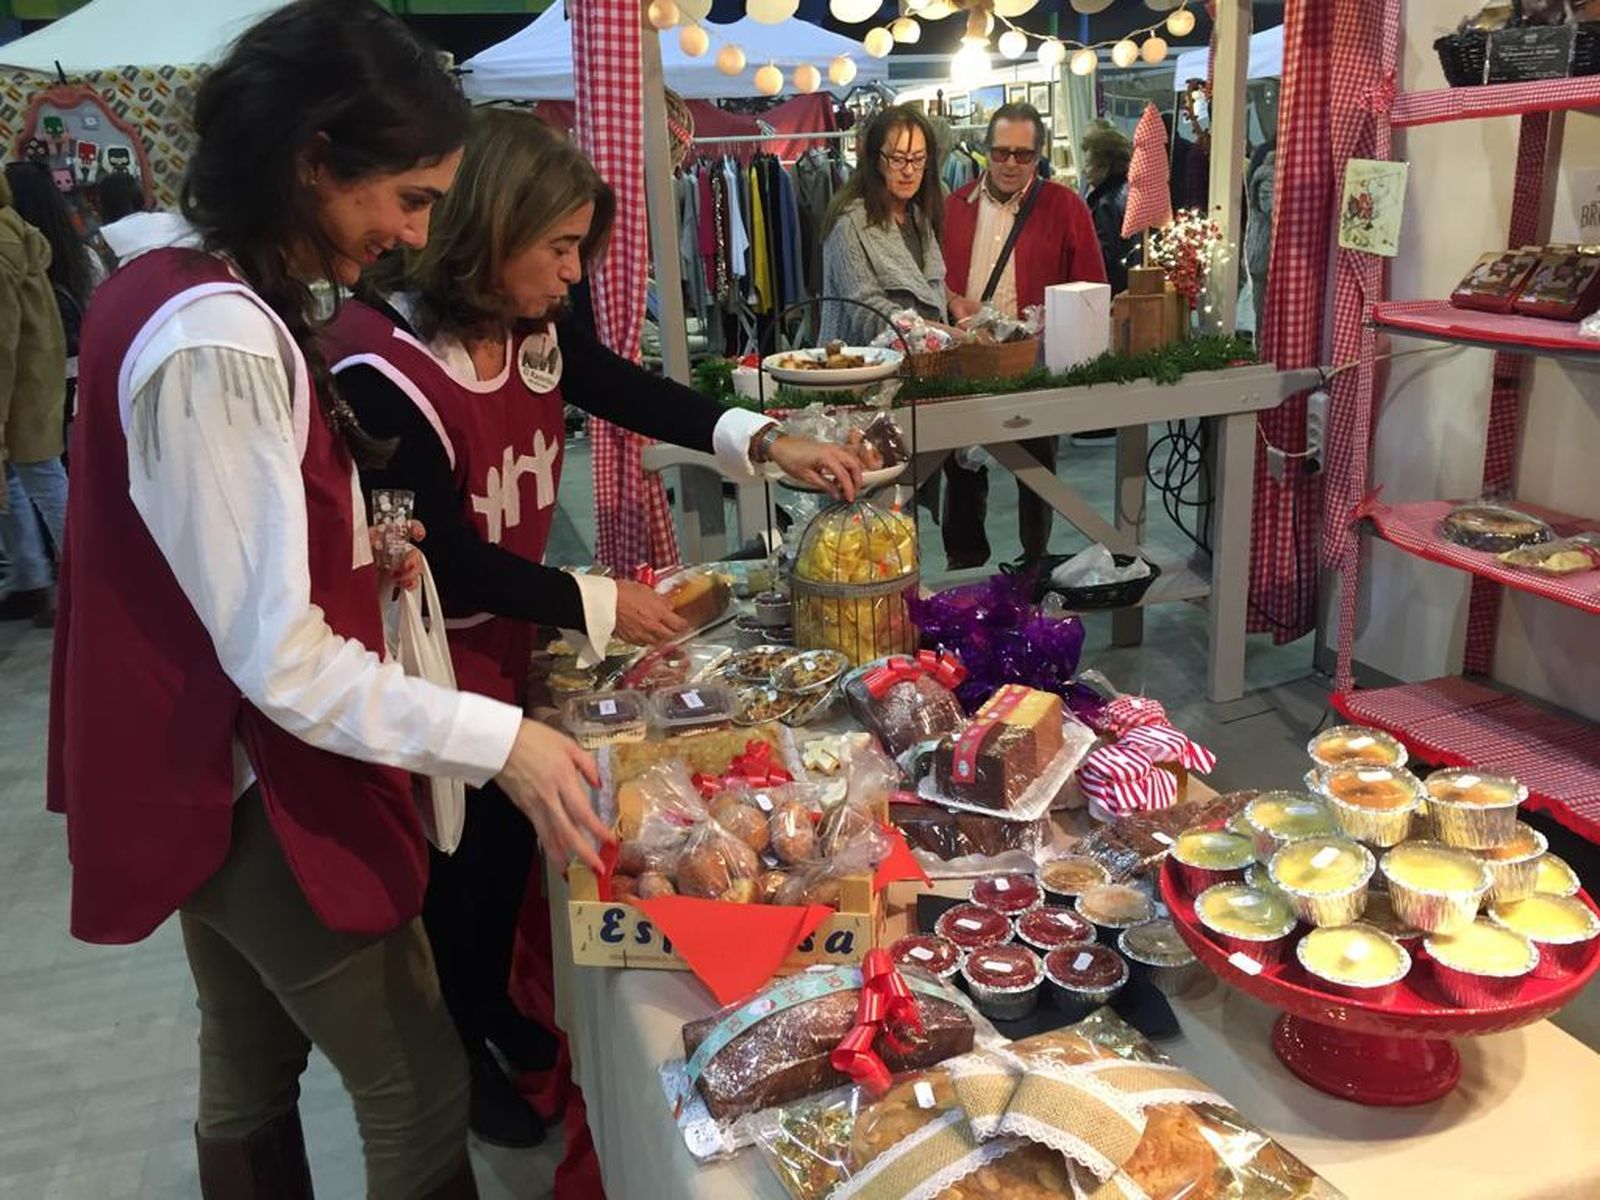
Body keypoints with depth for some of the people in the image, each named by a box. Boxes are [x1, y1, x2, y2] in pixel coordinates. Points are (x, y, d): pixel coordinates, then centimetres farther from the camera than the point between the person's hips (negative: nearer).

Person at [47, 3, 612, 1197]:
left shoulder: (171, 285, 5)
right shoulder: (222, 342, -26)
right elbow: (279, 656, -26)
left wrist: (349, 554, 6)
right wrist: (502, 741, -26)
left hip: (202, 772, 10)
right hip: (263, 788, -10)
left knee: (248, 1074, 25)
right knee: (421, 1096, 6)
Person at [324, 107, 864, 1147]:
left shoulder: (531, 329, -6)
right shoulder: (385, 369, -28)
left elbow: (631, 393, 6)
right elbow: (442, 559, -25)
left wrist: (772, 444, -6)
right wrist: (596, 603, -19)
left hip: (507, 642, 7)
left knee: (512, 834, 22)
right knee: (453, 862, 12)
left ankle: (494, 1011, 48)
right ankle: (457, 1058, 38)